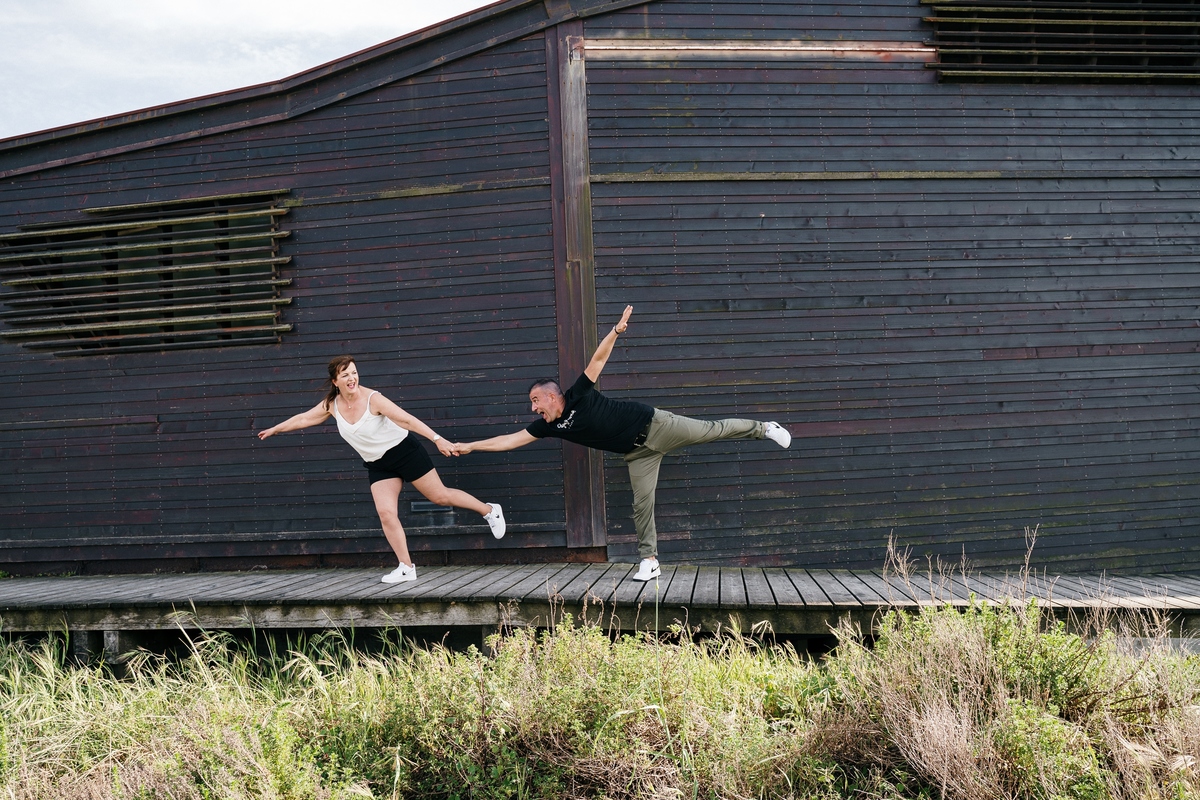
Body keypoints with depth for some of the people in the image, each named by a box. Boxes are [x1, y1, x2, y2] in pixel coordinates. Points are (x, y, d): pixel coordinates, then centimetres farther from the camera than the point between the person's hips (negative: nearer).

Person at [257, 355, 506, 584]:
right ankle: (406, 568, -2)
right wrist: (275, 429, 21)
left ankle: (490, 510, 21)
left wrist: (437, 439, -34)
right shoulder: (332, 405, -4)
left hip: (405, 451, -5)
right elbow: (303, 419, 12)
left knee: (440, 496, 0)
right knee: (385, 513, -10)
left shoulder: (373, 399, -21)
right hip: (378, 466, 5)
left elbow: (407, 420, -27)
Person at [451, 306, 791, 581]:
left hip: (653, 425, -5)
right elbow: (510, 440, 1)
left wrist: (616, 331, -38)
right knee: (642, 503, 1)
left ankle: (762, 428, 18)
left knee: (710, 429, -1)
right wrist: (470, 446, -4)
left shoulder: (579, 395, -17)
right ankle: (649, 561, 7)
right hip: (637, 452, 5)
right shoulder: (550, 426, -1)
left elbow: (598, 359, -23)